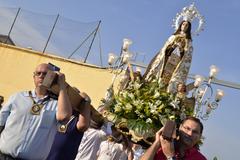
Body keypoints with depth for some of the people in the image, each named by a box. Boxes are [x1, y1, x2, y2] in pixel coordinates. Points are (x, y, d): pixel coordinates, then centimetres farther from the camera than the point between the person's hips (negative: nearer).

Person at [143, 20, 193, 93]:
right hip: (166, 59, 3)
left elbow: (187, 56, 3)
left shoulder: (188, 41, 11)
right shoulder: (173, 36, 19)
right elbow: (165, 48, 14)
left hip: (175, 62, -2)